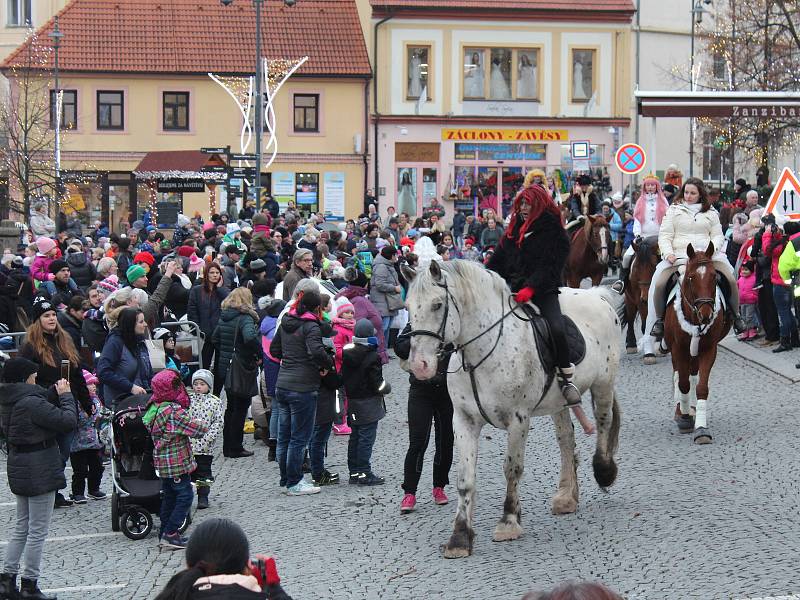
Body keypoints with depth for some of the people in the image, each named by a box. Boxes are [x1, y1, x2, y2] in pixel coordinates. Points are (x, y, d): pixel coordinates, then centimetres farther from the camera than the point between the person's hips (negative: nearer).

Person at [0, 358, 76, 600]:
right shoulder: (32, 402, -22)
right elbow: (68, 421, -24)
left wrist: (57, 395, 5)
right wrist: (65, 395, -9)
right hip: (39, 470, -9)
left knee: (22, 526, 18)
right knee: (37, 530, 1)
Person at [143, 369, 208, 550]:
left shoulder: (155, 407, 4)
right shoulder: (174, 412, -24)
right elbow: (199, 429, -21)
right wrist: (202, 425, 0)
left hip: (163, 461, 9)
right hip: (177, 461, -9)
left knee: (169, 496, 17)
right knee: (185, 496, -2)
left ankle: (165, 533, 23)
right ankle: (170, 534, -5)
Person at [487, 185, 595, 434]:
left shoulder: (553, 232, 1)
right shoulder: (513, 231, 19)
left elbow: (549, 266, -10)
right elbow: (497, 262, 17)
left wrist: (531, 288, -25)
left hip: (543, 292, -6)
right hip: (513, 291, 6)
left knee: (556, 329, -29)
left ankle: (567, 377, -15)